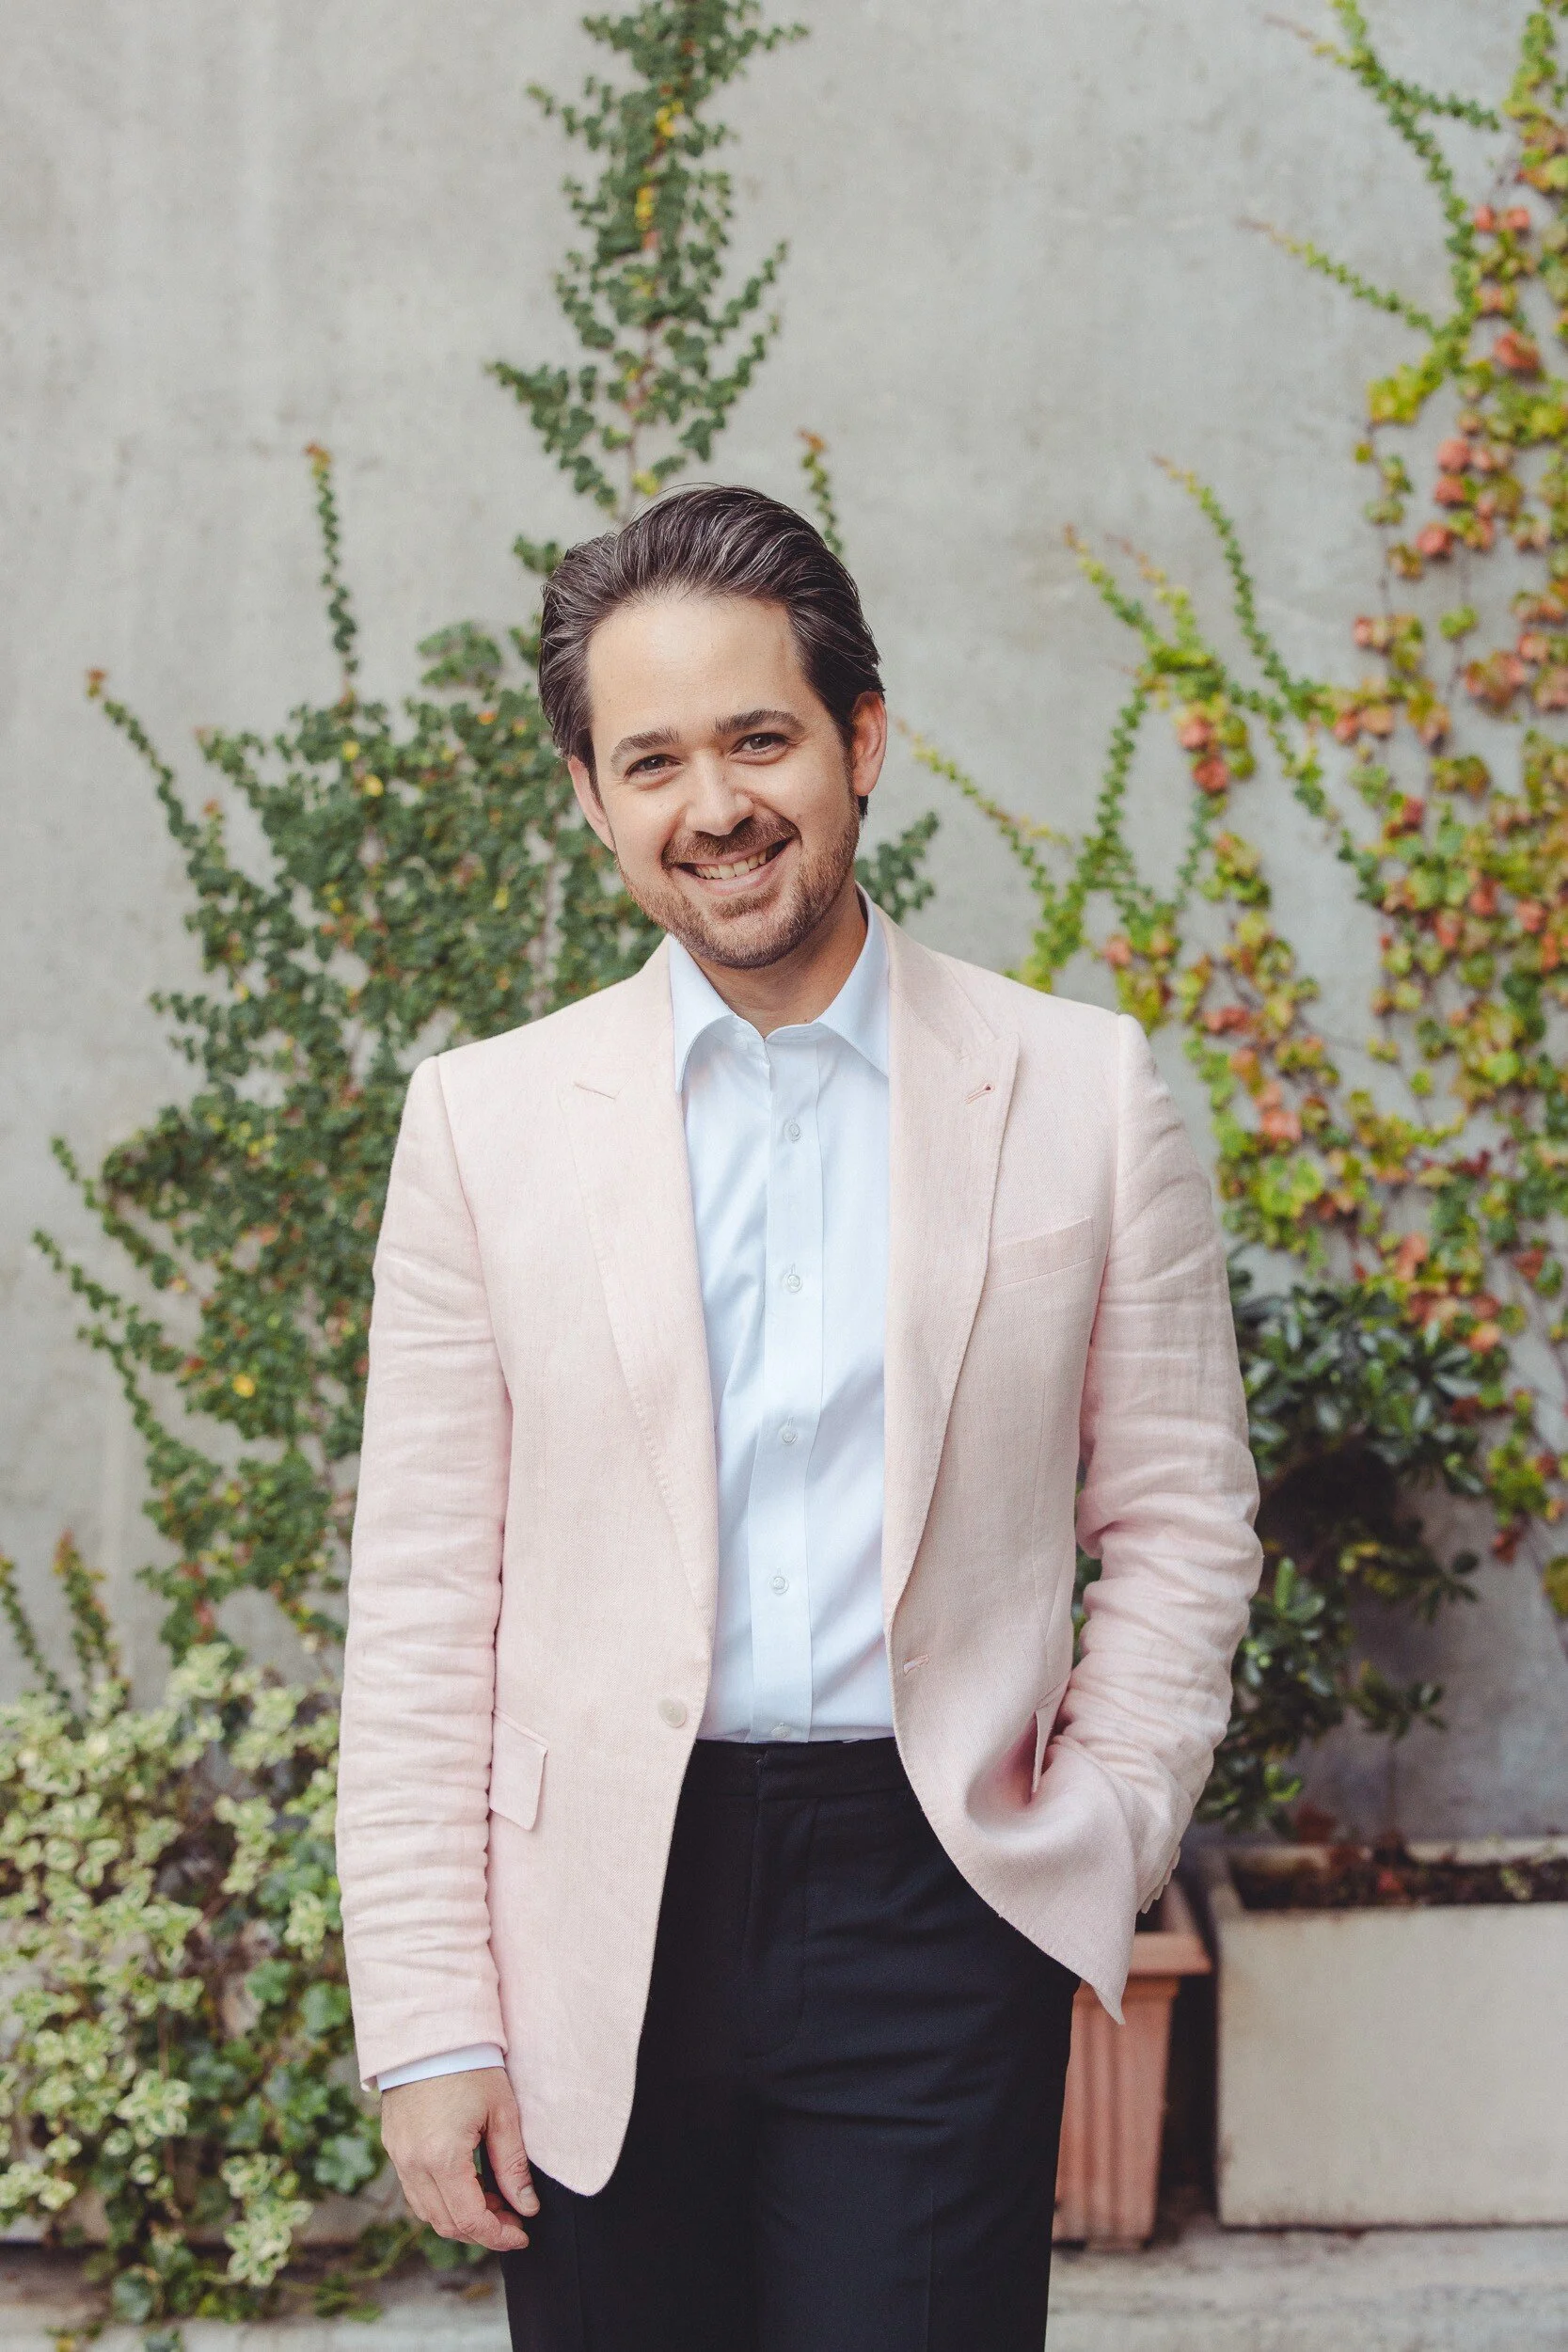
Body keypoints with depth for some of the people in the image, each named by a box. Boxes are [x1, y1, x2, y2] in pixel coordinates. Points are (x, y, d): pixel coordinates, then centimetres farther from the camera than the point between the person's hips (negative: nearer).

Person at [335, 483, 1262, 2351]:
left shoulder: (1085, 1092, 3)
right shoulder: (489, 1119, 3)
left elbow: (1179, 1521, 8)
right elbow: (422, 1602, 2)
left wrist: (1099, 1842, -3)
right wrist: (426, 2022, -2)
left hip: (934, 1916, -1)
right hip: (598, 1933, 1)